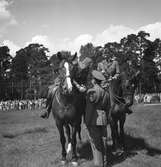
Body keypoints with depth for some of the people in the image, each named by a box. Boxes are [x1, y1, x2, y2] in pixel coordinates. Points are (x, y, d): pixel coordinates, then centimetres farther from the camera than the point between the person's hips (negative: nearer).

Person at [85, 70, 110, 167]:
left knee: (95, 142, 1)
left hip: (93, 120, -6)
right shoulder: (106, 93, 6)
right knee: (103, 140, 16)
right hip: (103, 120, 6)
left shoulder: (91, 92, -13)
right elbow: (107, 108, 10)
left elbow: (90, 109, -16)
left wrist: (87, 122, -10)